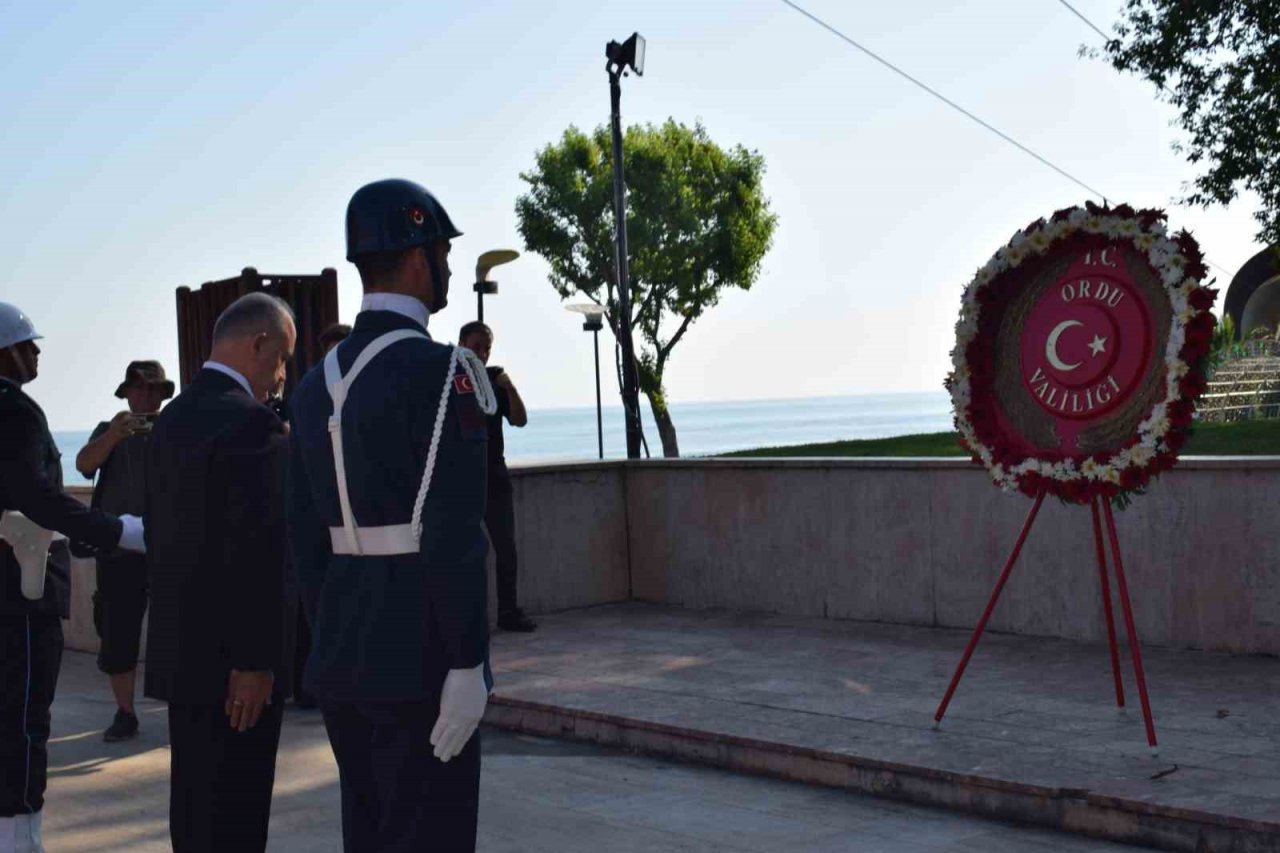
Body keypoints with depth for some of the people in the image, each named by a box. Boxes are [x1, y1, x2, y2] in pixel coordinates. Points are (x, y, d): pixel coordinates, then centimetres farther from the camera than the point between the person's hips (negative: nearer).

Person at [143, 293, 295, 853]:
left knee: (194, 803, 17)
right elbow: (257, 552, -22)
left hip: (180, 648, 9)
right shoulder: (252, 423, -17)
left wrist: (175, 626, 20)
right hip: (231, 656, -9)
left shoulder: (172, 418, 11)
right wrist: (255, 660, -19)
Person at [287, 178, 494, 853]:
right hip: (419, 662, -8)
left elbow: (306, 538, 13)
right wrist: (466, 666, -17)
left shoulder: (316, 385, 10)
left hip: (342, 654, 8)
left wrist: (333, 646, 20)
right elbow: (453, 533, -20)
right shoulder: (440, 371, -14)